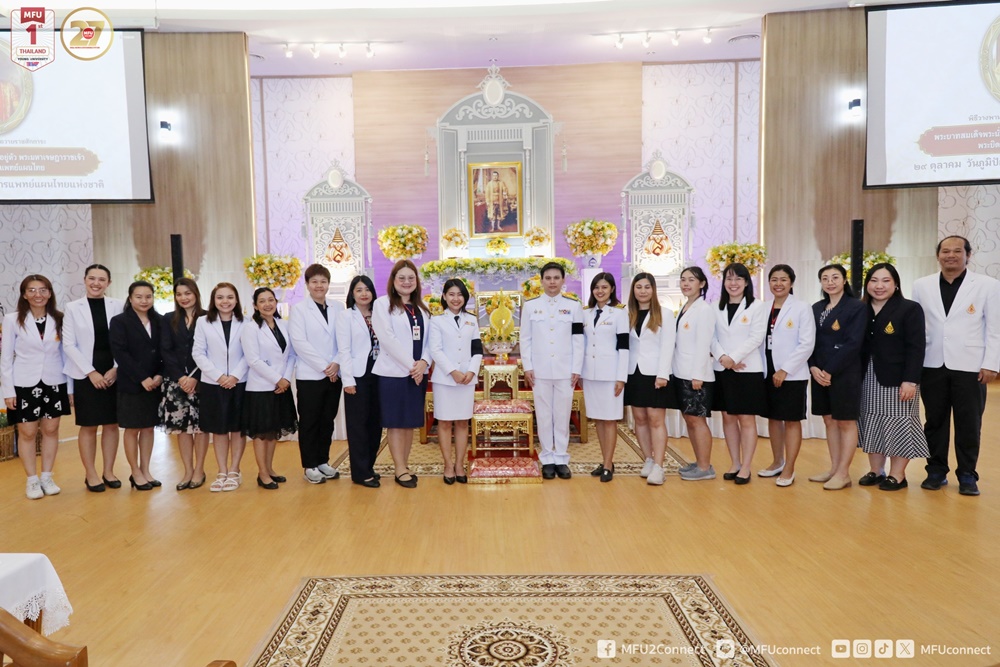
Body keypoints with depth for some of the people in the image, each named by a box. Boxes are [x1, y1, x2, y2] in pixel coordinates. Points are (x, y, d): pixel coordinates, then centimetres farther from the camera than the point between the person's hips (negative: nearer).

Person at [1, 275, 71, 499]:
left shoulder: (59, 319, 2)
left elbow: (65, 353, 5)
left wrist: (69, 386, 3)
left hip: (54, 383, 2)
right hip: (24, 384, -2)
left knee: (51, 430, 8)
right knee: (27, 433, 5)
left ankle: (47, 477, 20)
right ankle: (32, 480, 16)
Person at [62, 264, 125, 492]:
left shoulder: (118, 305, 2)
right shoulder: (73, 307, 0)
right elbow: (69, 345, -4)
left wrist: (115, 369, -9)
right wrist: (91, 372, -11)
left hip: (114, 374, 1)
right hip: (86, 375, -1)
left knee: (112, 424, 7)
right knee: (88, 426, 5)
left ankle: (108, 471, 18)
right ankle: (91, 474, 15)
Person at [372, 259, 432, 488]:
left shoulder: (422, 308, 14)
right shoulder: (382, 304, -3)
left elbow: (428, 339, 8)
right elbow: (388, 339, -12)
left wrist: (424, 362, -11)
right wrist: (410, 365, -14)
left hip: (418, 372, 5)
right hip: (394, 372, -5)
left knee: (411, 422, 9)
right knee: (396, 422, 0)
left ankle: (404, 466, 18)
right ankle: (401, 470, 7)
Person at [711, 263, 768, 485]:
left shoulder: (757, 306, -1)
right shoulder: (717, 308, 10)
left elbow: (756, 337, -9)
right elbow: (712, 337, 4)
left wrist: (733, 358, -16)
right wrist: (722, 357, -13)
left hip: (748, 370, -4)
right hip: (722, 370, 4)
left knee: (747, 419, 0)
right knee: (728, 417, 9)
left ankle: (745, 468, 7)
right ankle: (735, 464, 19)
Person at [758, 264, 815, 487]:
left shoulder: (802, 308, -6)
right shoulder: (764, 309, 8)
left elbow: (807, 344, -12)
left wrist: (785, 369, -16)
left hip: (792, 375, -5)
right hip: (768, 373, 5)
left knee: (792, 420, 3)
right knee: (773, 418, 14)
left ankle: (789, 469, 10)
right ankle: (777, 462, 30)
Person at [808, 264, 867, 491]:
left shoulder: (857, 307, -6)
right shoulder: (816, 308, 11)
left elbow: (853, 344, -13)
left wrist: (830, 370, -16)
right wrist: (813, 368, -7)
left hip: (845, 373, -6)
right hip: (820, 373, 6)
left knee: (846, 422, 1)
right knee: (829, 421, 11)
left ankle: (843, 473, 6)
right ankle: (834, 468, 19)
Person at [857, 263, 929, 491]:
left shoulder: (910, 309, -4)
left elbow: (915, 348, -10)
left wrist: (910, 380, -17)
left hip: (897, 380, -4)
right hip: (868, 380, 5)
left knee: (898, 425, 0)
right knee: (872, 425, 8)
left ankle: (897, 476, 9)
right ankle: (876, 471, 19)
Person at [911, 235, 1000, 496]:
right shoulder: (922, 286, 6)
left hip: (969, 366, -2)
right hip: (932, 366, 2)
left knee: (969, 424, 4)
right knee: (934, 421, 9)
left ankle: (967, 475, 16)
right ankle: (936, 471, 20)